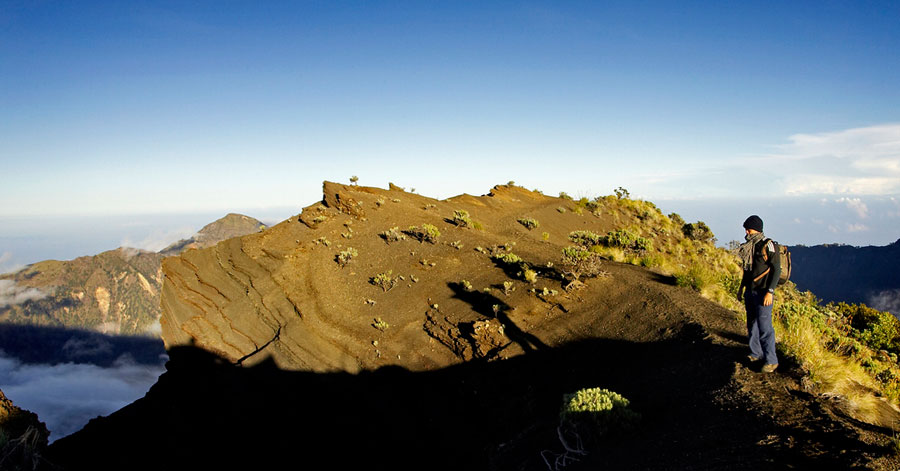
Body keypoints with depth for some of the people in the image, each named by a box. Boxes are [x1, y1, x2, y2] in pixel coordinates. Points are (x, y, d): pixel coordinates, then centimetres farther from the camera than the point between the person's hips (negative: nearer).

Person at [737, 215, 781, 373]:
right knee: (752, 324, 13)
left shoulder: (768, 245, -12)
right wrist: (742, 286, 21)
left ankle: (771, 361, -2)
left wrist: (770, 292, -19)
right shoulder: (749, 246, 10)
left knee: (764, 327, -8)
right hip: (750, 291, 8)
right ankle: (756, 354, 25)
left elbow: (777, 269, -14)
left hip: (763, 292, -8)